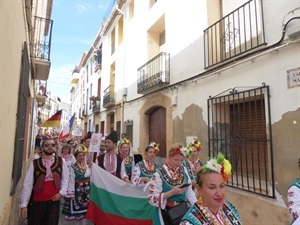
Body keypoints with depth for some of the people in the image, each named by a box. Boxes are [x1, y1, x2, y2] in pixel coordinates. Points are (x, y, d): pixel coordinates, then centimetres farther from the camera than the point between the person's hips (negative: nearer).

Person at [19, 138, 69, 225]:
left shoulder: (61, 161, -3)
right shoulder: (34, 163, -5)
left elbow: (65, 178, 6)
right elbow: (27, 184, -5)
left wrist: (61, 192, -5)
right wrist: (23, 204, -6)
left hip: (54, 201, 0)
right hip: (37, 201, 0)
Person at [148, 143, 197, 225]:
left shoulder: (184, 170, 0)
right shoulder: (159, 174, -16)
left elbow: (189, 192, 9)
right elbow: (152, 199, -18)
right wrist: (172, 192, -25)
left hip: (183, 211, 5)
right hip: (166, 214, -4)